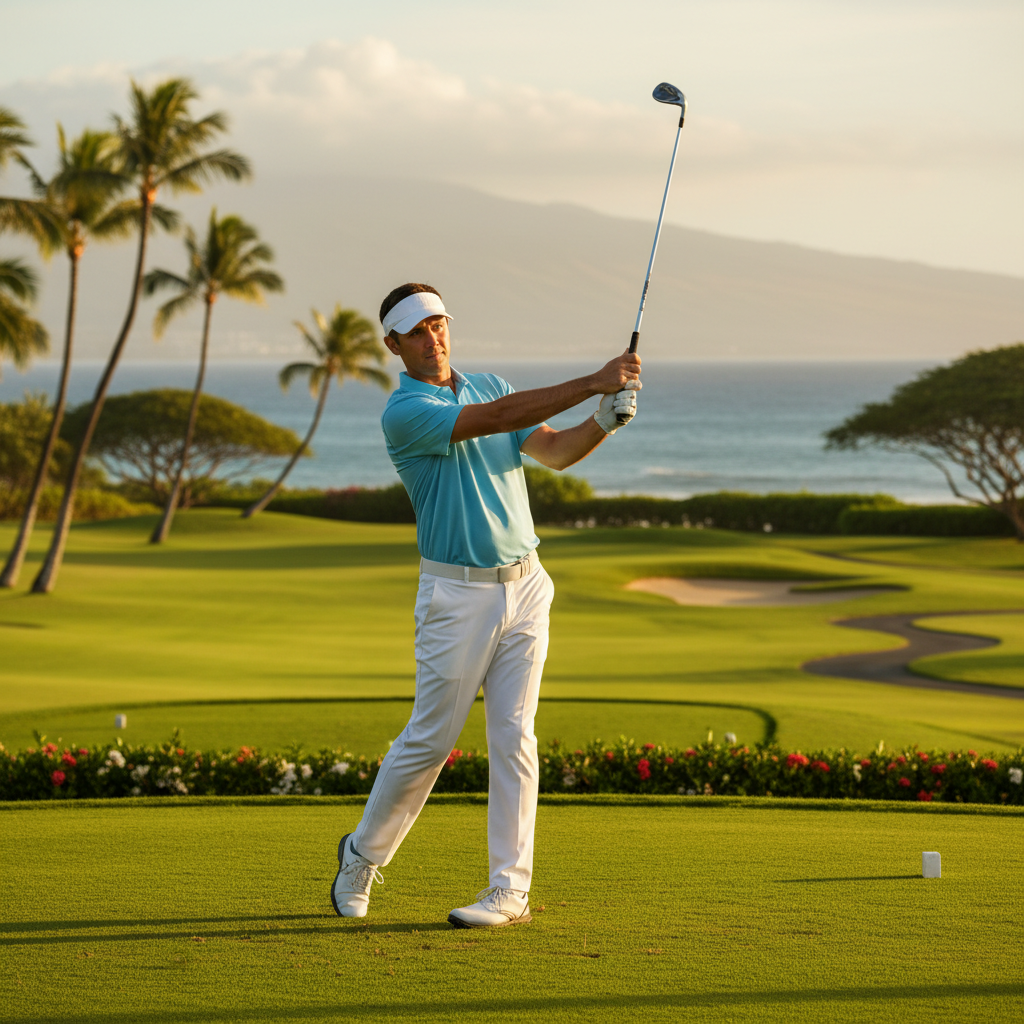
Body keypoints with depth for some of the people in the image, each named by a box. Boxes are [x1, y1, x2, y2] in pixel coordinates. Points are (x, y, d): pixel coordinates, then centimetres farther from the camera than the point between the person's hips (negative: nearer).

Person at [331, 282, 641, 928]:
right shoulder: (404, 413, -13)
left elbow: (555, 451, 3)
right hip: (457, 591, -5)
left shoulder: (490, 384, 11)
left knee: (514, 737, 0)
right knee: (431, 739, 2)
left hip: (525, 585, 5)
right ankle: (363, 856, 23)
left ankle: (511, 888, 2)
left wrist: (607, 419, -17)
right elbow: (497, 418, -25)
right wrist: (590, 384, -29)